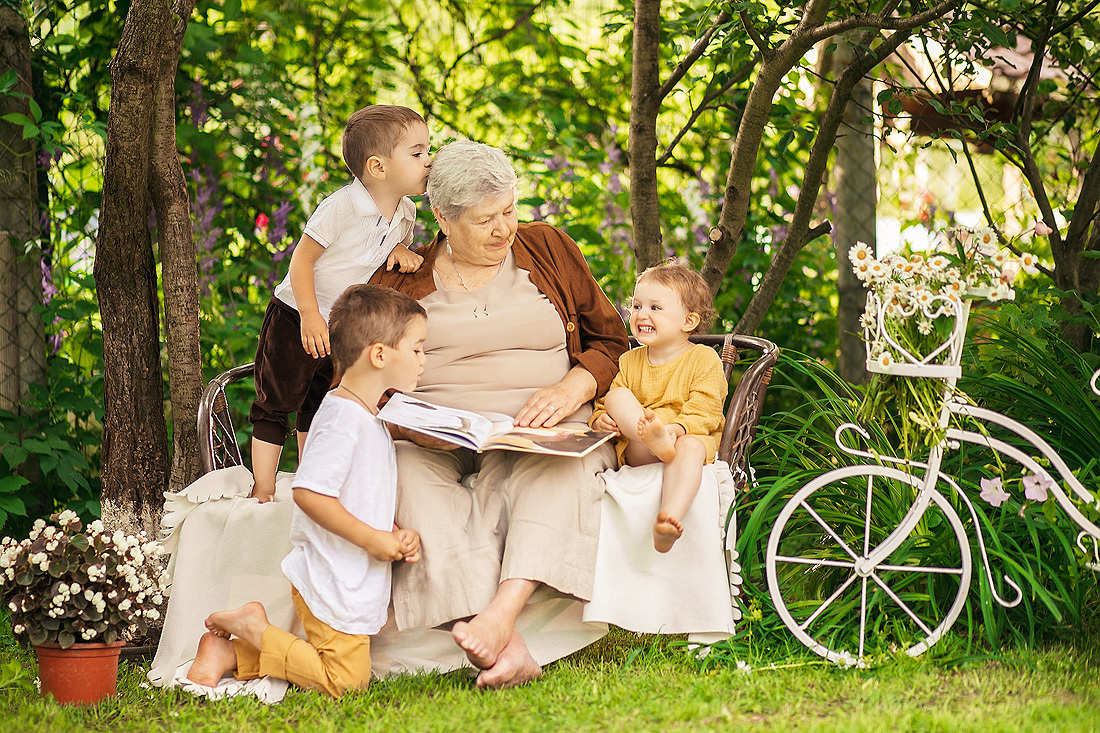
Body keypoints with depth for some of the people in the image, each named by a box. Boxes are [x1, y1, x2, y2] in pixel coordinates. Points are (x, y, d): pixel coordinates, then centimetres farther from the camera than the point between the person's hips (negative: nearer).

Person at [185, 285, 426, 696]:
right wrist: (372, 538, -22)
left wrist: (396, 537, 3)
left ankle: (226, 651, 12)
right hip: (334, 583, -10)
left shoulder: (369, 418, 16)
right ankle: (252, 630, 0)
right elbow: (308, 493, -25)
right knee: (344, 681, -9)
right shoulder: (343, 419, -18)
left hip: (353, 582, 10)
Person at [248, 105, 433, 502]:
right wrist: (310, 316, -22)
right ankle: (263, 488, 5)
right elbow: (302, 258, -22)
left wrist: (403, 251, -10)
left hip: (340, 327, 7)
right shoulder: (342, 207, -28)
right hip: (295, 319, -7)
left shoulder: (405, 212, -5)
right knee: (276, 403, -2)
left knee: (320, 406, 17)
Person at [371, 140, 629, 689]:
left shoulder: (548, 250, 15)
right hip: (435, 443, 0)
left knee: (559, 465, -37)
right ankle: (506, 649, -49)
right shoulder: (399, 283, 12)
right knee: (411, 475, -37)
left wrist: (571, 388, -7)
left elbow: (610, 339, 15)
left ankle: (503, 611, -53)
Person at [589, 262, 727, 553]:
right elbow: (602, 406, 20)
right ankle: (656, 441, -51)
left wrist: (679, 427, -27)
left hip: (691, 436, -4)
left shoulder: (704, 359, 7)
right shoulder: (629, 362, 21)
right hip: (637, 450, 4)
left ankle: (669, 519, -65)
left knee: (689, 448, -41)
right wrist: (601, 420, -6)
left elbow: (705, 414, -5)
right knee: (616, 397, -19)